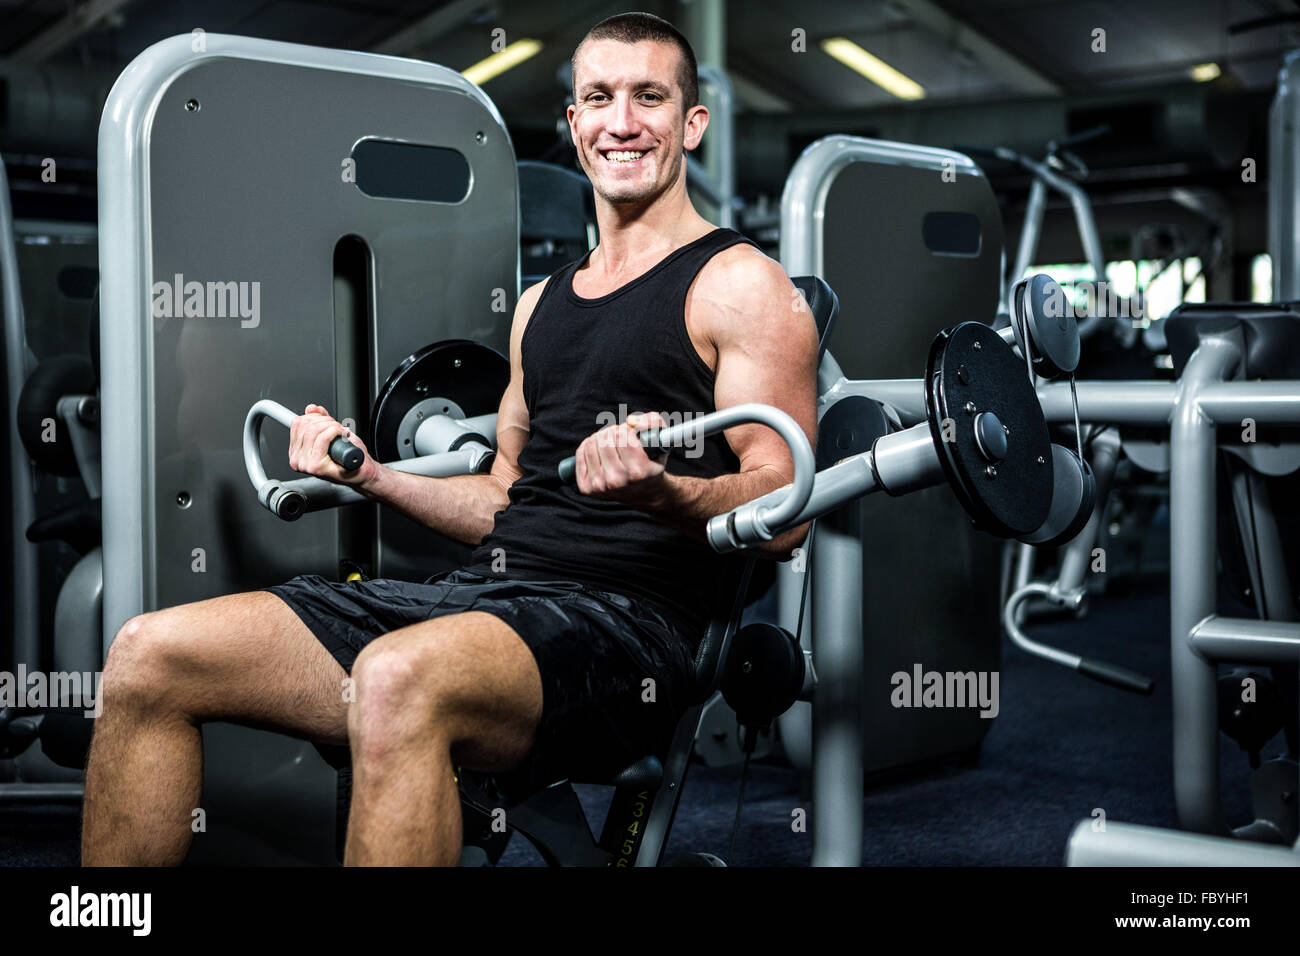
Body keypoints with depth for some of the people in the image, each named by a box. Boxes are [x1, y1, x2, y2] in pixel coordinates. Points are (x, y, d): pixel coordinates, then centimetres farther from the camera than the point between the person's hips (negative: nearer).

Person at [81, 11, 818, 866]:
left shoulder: (739, 285, 1)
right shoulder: (544, 302, 24)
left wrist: (664, 491, -27)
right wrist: (368, 473, 18)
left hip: (620, 619, -7)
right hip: (485, 589, 8)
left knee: (400, 677, -41)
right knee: (150, 655, -7)